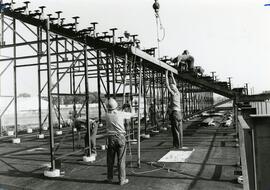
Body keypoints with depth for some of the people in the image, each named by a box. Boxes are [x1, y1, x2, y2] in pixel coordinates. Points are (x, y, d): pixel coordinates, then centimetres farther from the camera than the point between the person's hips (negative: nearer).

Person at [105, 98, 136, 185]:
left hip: (111, 138, 2)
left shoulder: (107, 115, -1)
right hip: (120, 137, -2)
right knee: (121, 160, 2)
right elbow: (133, 114, 10)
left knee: (110, 160, 13)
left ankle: (110, 178, 23)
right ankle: (122, 180, 6)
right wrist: (131, 106, 27)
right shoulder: (121, 114, -6)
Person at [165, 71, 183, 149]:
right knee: (179, 130, 9)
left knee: (176, 130, -5)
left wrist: (166, 75, -4)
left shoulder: (173, 93, -11)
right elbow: (174, 84, 26)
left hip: (174, 113, -8)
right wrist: (172, 76, 30)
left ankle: (178, 145, -3)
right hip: (178, 113, 8)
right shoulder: (178, 93, 11)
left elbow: (167, 85, -11)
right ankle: (180, 145, 14)